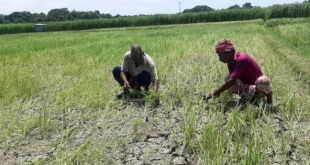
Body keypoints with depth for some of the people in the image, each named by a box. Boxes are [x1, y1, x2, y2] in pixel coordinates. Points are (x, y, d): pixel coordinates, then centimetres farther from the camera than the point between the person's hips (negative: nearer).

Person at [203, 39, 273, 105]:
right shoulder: (230, 61, -1)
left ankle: (269, 100, -11)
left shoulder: (241, 60, -27)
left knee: (264, 80, -41)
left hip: (258, 88, -5)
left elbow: (231, 81, -34)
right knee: (227, 78, -19)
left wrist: (213, 94, -34)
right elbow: (230, 79, 7)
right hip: (248, 87, 6)